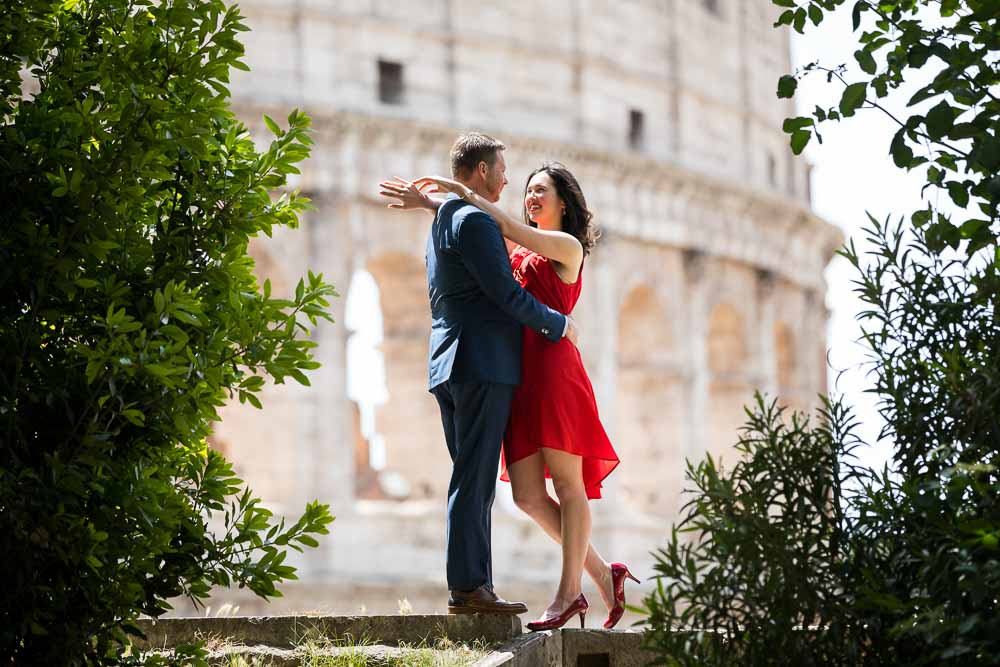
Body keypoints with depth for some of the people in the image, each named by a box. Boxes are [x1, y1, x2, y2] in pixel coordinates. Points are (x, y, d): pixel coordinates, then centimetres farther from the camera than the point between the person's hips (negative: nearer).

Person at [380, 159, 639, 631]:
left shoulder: (568, 247, 3)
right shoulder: (522, 251, 26)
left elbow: (506, 228, -7)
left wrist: (459, 190, -2)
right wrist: (429, 202, 12)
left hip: (553, 368, -8)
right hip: (521, 376, 8)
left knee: (567, 484, -6)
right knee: (528, 496, 0)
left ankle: (568, 592, -5)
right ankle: (602, 574, 9)